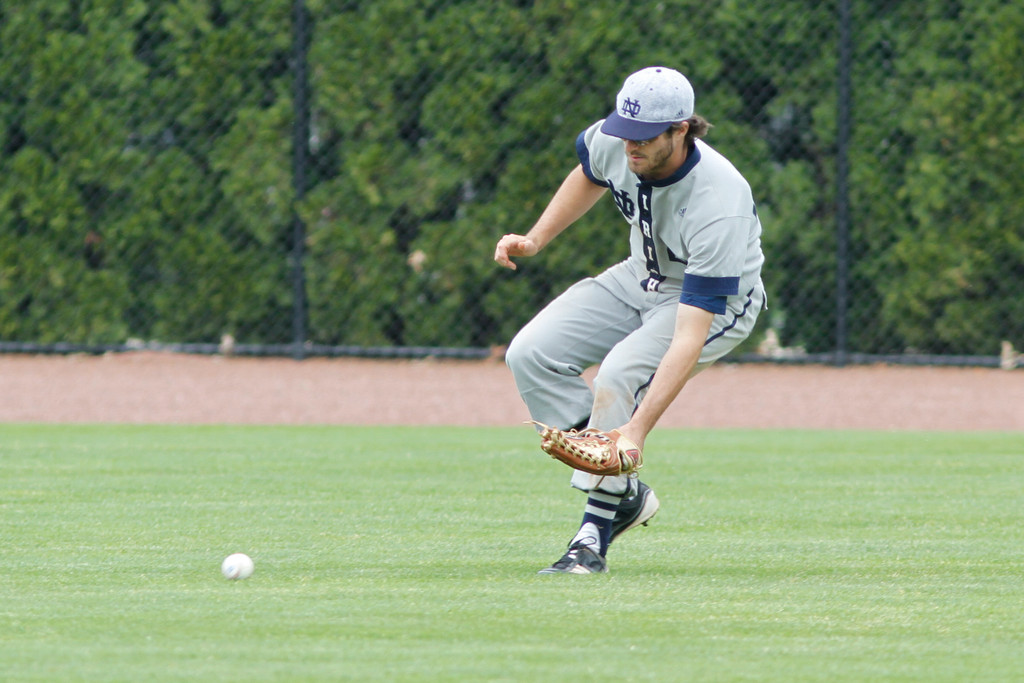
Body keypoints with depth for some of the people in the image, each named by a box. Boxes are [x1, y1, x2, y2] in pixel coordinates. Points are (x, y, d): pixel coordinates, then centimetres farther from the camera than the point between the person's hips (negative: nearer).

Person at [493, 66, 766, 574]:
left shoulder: (719, 204, -39)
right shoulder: (610, 142, -20)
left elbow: (690, 336, -42)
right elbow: (589, 176, 11)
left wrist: (638, 429, -49)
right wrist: (536, 239, -2)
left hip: (716, 302, -7)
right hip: (641, 278, 7)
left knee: (619, 373, -33)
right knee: (531, 355, -13)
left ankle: (594, 535, -21)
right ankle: (627, 495, -5)